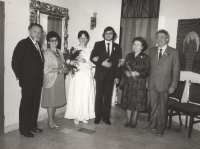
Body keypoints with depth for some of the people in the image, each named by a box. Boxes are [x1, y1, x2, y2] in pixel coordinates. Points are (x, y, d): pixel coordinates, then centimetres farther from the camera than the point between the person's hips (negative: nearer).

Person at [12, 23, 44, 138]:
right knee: (26, 105, 3)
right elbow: (15, 61, -13)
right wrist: (19, 76, -8)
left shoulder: (38, 45, 13)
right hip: (28, 81, -7)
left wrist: (40, 76, 8)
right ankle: (24, 129, 15)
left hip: (38, 81, 7)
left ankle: (32, 125, 29)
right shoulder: (23, 43, -9)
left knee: (35, 104, 15)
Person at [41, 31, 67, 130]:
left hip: (59, 79, 7)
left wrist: (65, 68, -2)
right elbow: (46, 69, -15)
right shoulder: (47, 52, -9)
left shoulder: (59, 52, 13)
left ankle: (52, 120, 23)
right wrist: (59, 70, -14)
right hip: (51, 80, -7)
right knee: (51, 100, 1)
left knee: (56, 100, 11)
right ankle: (51, 122, 13)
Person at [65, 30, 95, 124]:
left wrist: (84, 61, -12)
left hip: (87, 76, 3)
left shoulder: (89, 51, 11)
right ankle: (76, 117, 10)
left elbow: (90, 65, 5)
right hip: (78, 75, -3)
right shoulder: (75, 49, 2)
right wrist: (77, 61, -24)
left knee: (86, 96, 4)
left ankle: (84, 116, 16)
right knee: (77, 95, -3)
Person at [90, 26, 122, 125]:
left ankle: (106, 117, 16)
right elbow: (92, 58, -2)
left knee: (108, 96, 6)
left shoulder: (117, 47, 8)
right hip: (100, 74, -1)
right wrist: (102, 63, -16)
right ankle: (98, 116, 16)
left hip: (111, 75, 1)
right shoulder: (98, 44, 4)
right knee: (99, 96, 4)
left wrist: (117, 76, 0)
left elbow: (118, 63, 5)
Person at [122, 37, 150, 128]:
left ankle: (134, 121, 21)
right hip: (128, 82, 4)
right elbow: (124, 67, 11)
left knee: (137, 102, 4)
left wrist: (137, 73, -20)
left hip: (139, 83, -3)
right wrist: (126, 72, -10)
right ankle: (128, 120, 22)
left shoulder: (145, 57, -4)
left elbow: (147, 72, -7)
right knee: (128, 101, 8)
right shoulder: (129, 56, 8)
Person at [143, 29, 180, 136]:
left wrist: (173, 85, -7)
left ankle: (160, 128, 24)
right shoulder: (151, 51, 9)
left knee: (162, 107, 8)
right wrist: (147, 80, 4)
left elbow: (176, 71, -3)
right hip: (152, 83, 3)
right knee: (153, 106, 13)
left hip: (164, 84, -3)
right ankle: (152, 124, 28)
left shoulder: (174, 52, -2)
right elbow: (148, 67, 9)